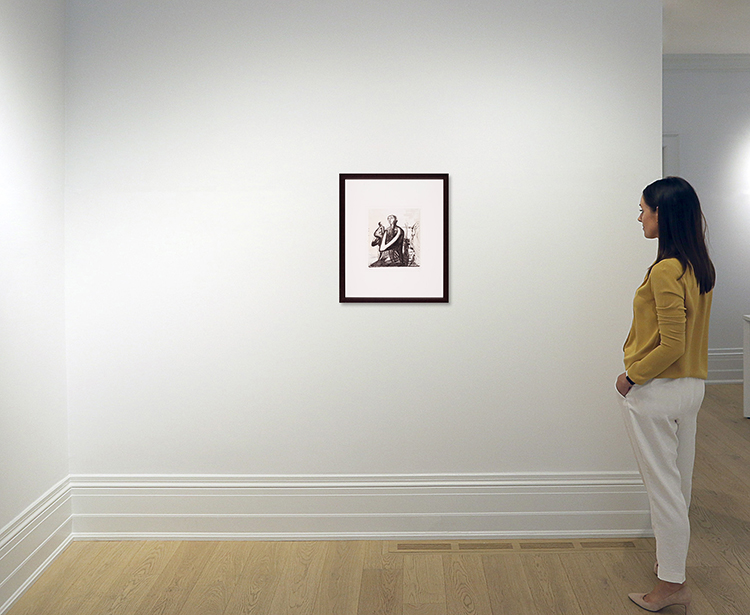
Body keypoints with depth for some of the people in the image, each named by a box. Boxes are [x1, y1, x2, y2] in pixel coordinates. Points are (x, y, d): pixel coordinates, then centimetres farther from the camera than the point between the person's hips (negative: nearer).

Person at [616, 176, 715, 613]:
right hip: (692, 386, 9)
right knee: (680, 482, 20)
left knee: (663, 487, 2)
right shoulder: (701, 267, 6)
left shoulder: (666, 270, -22)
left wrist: (632, 375, -12)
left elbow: (671, 346, -24)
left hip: (657, 392, -9)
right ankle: (673, 561, 36)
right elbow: (686, 334, 11)